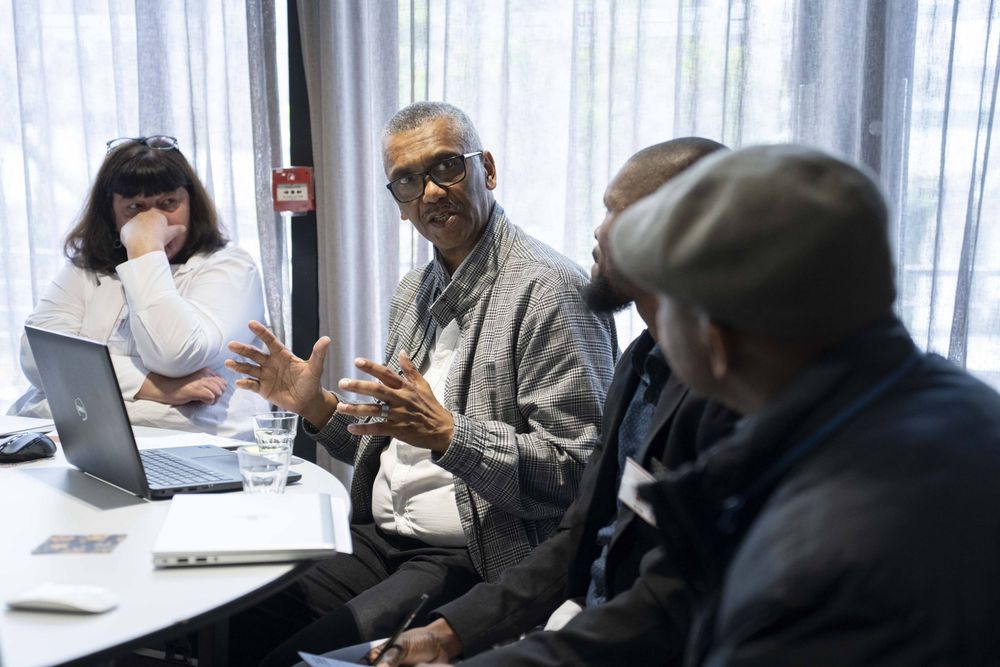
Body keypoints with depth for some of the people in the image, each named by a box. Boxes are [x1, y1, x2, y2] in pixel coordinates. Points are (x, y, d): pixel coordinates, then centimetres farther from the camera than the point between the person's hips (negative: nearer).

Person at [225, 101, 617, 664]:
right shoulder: (414, 291, 14)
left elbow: (576, 473, -18)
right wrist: (317, 407, 2)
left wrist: (446, 433, -27)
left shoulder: (550, 289, -13)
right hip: (378, 538, 7)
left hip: (475, 560, -7)